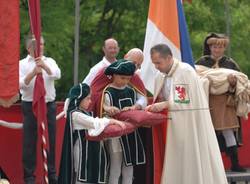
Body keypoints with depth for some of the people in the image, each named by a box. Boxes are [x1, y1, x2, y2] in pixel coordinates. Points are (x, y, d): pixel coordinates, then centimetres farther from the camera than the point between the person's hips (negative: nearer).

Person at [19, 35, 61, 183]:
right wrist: (33, 73, -23)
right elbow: (21, 84, -9)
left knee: (51, 140, 7)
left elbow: (57, 75, -8)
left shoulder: (49, 61, 10)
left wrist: (44, 66, -26)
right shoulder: (23, 64, 3)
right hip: (30, 105, -2)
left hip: (49, 105, 3)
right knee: (30, 142, -1)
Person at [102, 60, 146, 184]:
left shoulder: (131, 91, 9)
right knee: (115, 169, -2)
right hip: (116, 135, -6)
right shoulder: (108, 93, -10)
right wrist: (109, 110, -36)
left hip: (131, 134, 6)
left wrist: (133, 108, -7)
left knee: (129, 167, 11)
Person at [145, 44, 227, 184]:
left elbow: (186, 102, -18)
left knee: (193, 162, -3)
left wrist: (164, 105, -21)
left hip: (191, 125, -7)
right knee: (176, 166, 5)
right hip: (174, 126, 7)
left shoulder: (185, 71, -14)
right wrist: (153, 107, -6)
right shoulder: (160, 76, 8)